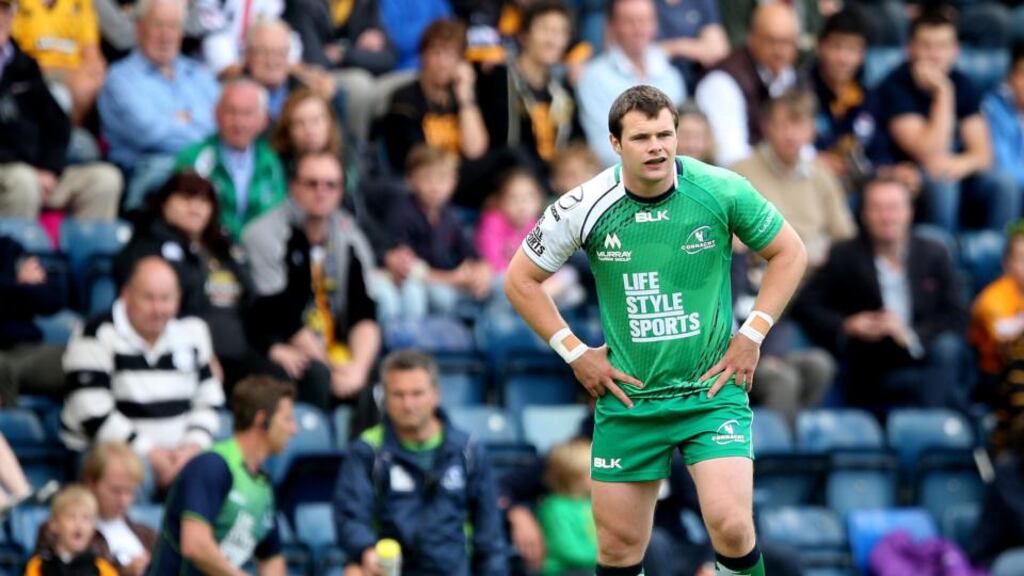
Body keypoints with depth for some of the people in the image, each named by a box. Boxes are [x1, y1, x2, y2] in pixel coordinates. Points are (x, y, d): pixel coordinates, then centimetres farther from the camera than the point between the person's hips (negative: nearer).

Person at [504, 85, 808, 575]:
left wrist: (752, 335, -1)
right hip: (627, 398, 1)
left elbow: (789, 253, 5)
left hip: (712, 390, -1)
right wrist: (575, 353, 0)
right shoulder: (585, 207, -9)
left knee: (731, 525, -19)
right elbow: (520, 279, 5)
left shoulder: (722, 191, -10)